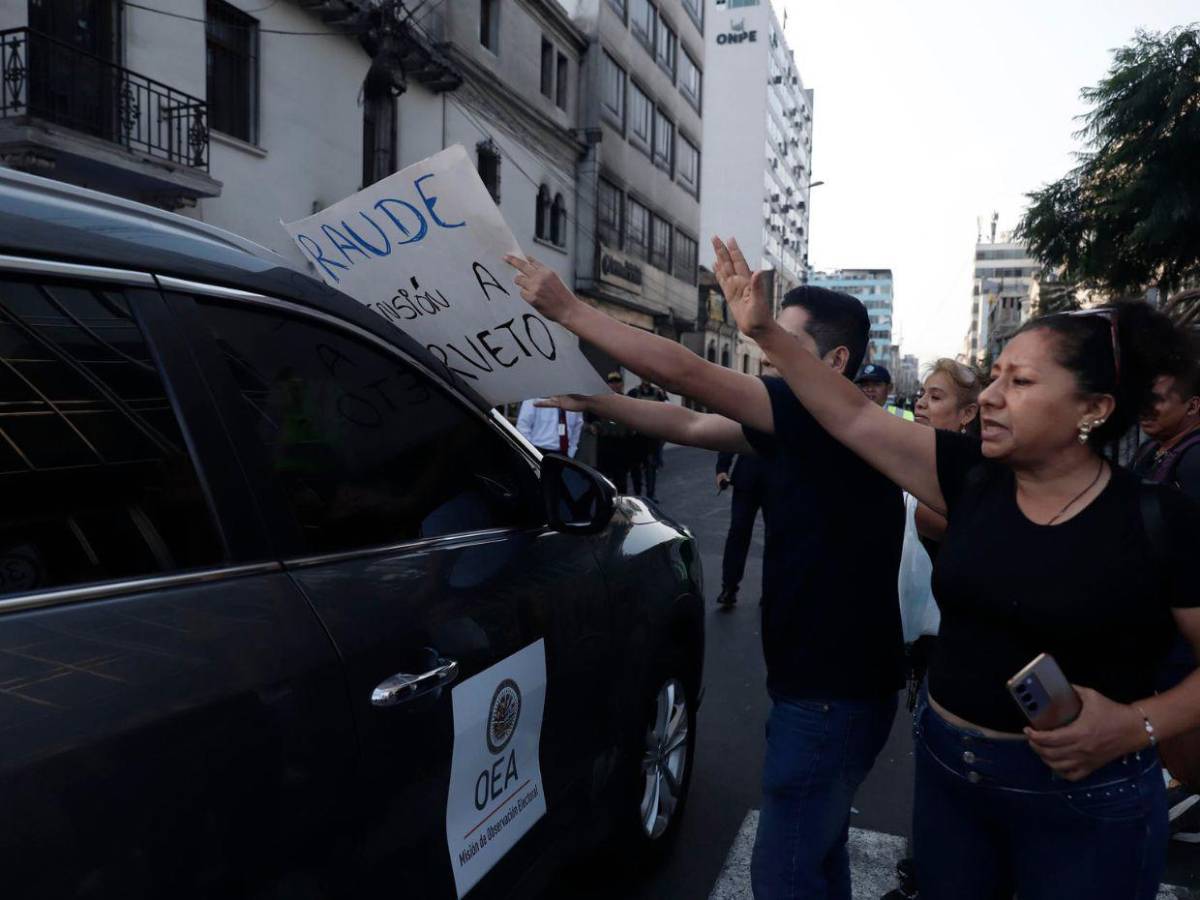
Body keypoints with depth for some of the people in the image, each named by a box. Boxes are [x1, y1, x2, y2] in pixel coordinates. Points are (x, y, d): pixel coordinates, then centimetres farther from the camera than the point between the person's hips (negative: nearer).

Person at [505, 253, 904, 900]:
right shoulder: (802, 428, 6)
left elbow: (685, 373, -25)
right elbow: (691, 426, 7)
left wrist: (567, 309, -21)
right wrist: (587, 400, 4)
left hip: (833, 694, -9)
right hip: (825, 683, 9)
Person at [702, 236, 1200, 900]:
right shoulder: (972, 477, -4)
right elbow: (852, 417, -7)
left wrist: (1139, 724, -20)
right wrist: (764, 331, -11)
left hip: (1083, 798, -3)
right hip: (945, 766, 4)